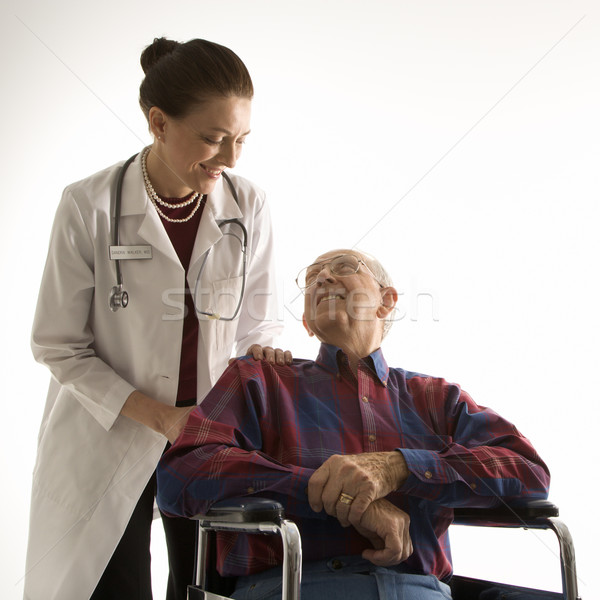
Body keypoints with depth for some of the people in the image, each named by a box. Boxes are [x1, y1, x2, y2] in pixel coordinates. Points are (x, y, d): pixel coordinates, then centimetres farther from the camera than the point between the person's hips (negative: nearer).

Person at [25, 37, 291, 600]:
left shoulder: (247, 206, -6)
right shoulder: (90, 206, -14)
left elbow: (255, 326, 5)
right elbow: (59, 346, -9)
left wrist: (260, 356, -19)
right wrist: (159, 416, -17)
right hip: (109, 437, -3)